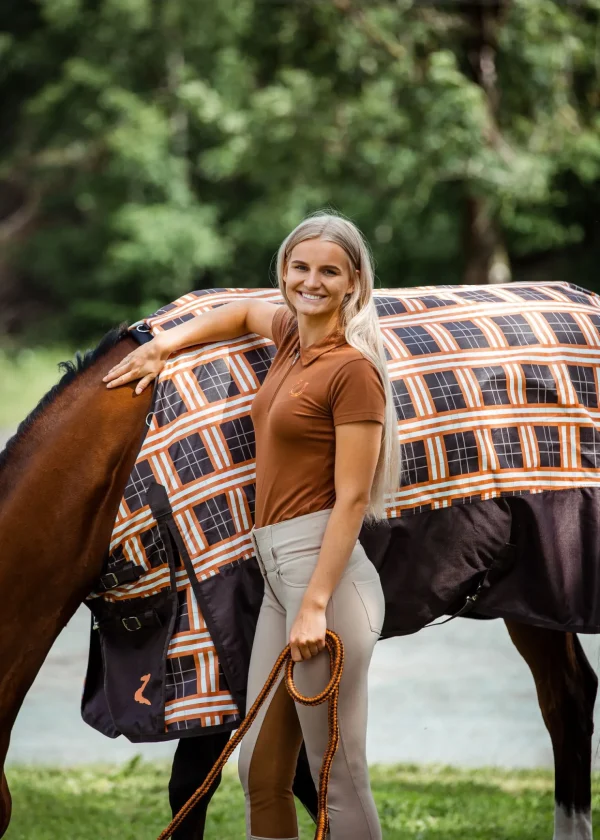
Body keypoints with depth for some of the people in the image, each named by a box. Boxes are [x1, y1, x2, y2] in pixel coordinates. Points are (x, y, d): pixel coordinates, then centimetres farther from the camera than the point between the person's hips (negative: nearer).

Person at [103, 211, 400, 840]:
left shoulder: (353, 370, -10)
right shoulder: (292, 335, 14)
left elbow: (352, 498, -14)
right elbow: (245, 312, 38)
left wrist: (316, 604, -19)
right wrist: (166, 345, 26)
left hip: (322, 568, -9)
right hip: (277, 572, 9)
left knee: (340, 776, -6)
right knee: (260, 770, 10)